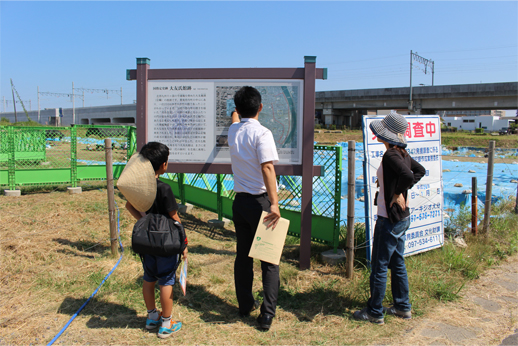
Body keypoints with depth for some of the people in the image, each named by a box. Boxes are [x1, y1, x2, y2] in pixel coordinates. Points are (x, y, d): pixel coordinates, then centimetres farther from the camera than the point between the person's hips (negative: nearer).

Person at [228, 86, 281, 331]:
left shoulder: (233, 131, 6)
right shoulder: (261, 133, -14)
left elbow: (236, 117, 31)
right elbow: (267, 167, -26)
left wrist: (238, 110, 53)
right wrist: (274, 203, -30)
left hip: (240, 201, 6)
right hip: (259, 201, -6)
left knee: (243, 256, 16)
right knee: (269, 260, 3)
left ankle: (245, 306, 29)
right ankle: (267, 315, 6)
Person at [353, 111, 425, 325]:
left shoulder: (391, 156, -20)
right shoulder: (403, 154, 7)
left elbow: (407, 175, -35)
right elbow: (420, 171, 20)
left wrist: (398, 194, -18)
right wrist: (403, 189, 10)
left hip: (389, 219, -9)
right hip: (402, 218, 9)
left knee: (379, 267, 3)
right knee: (397, 264, 20)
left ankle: (375, 313, 15)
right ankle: (403, 307, 32)